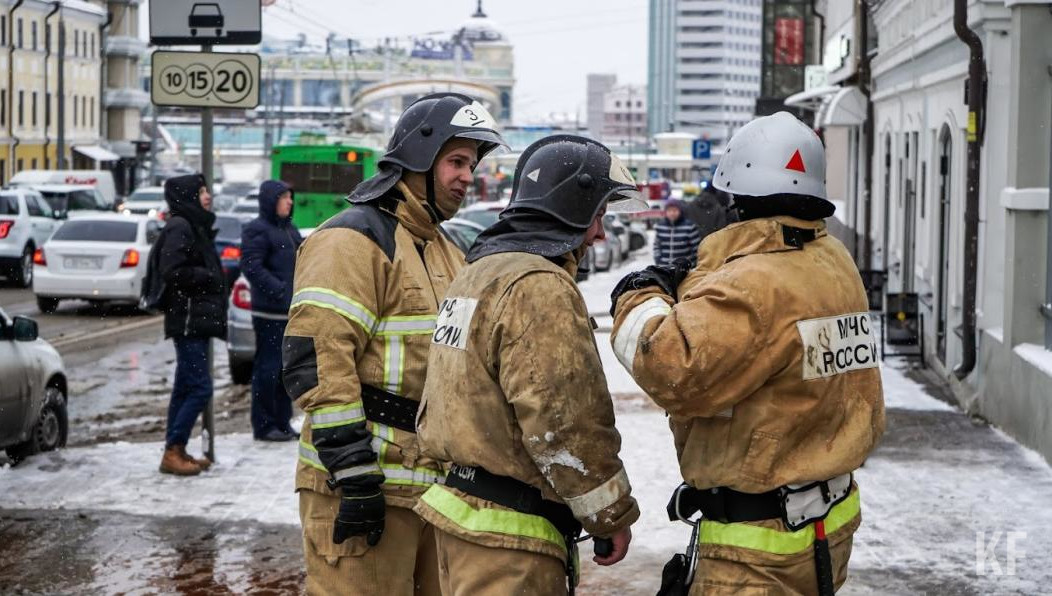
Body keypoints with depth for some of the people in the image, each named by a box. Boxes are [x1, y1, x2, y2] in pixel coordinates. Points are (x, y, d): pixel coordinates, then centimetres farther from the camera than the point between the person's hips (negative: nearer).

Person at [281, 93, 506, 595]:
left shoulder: (445, 252, 20)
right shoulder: (354, 239, -11)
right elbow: (316, 360, -20)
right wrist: (354, 475, -22)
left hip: (436, 486, 9)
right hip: (365, 486, -9)